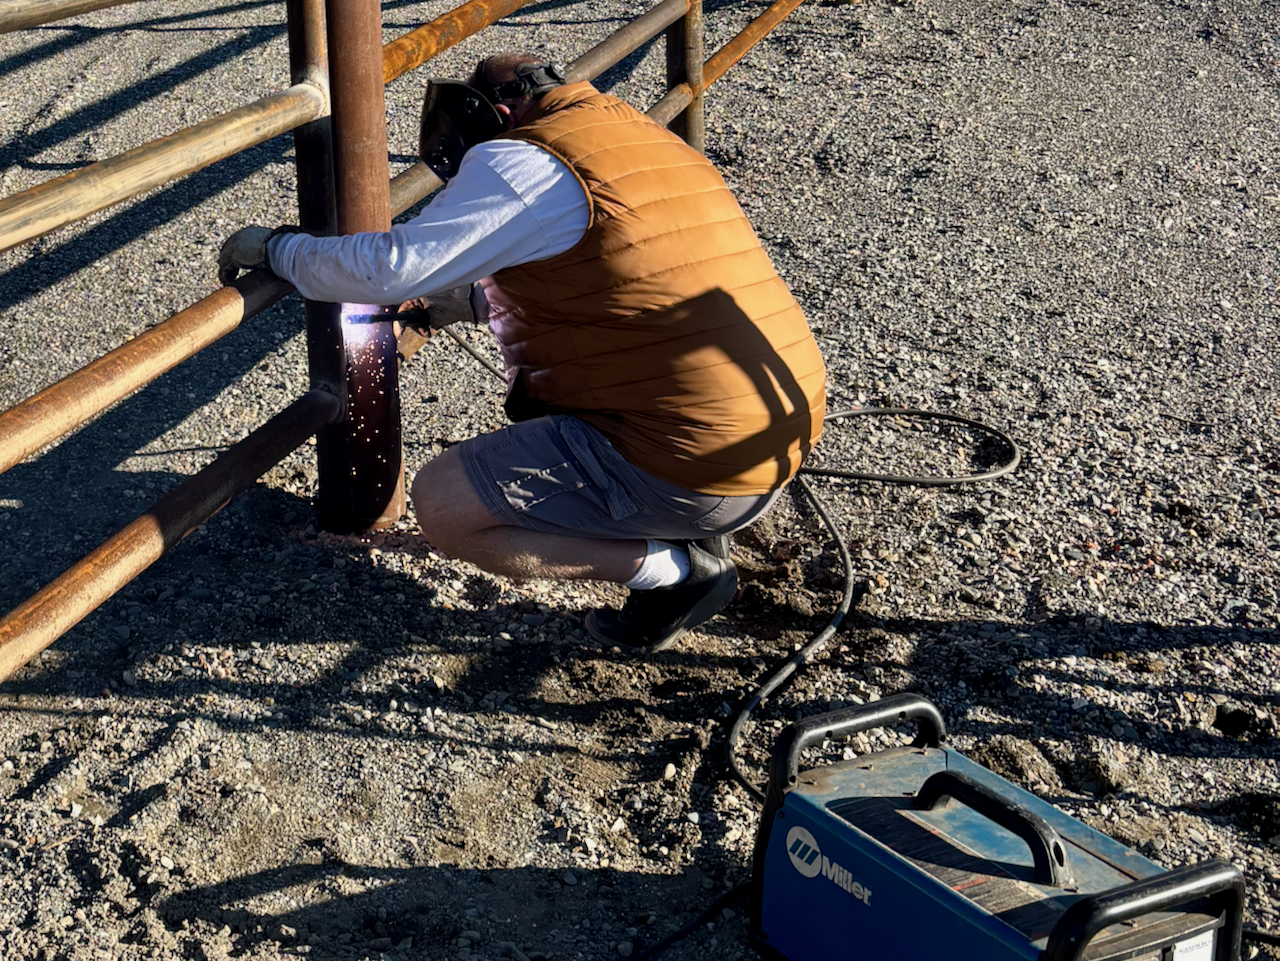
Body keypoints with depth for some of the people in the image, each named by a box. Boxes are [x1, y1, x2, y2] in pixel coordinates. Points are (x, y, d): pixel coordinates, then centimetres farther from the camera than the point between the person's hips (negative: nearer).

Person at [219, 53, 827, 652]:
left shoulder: (525, 163, -9)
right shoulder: (645, 138, 19)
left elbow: (392, 268, -14)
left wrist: (274, 248, 3)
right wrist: (471, 297, 31)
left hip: (696, 466, -9)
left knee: (441, 505, -2)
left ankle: (674, 569, 0)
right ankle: (688, 532, 16)